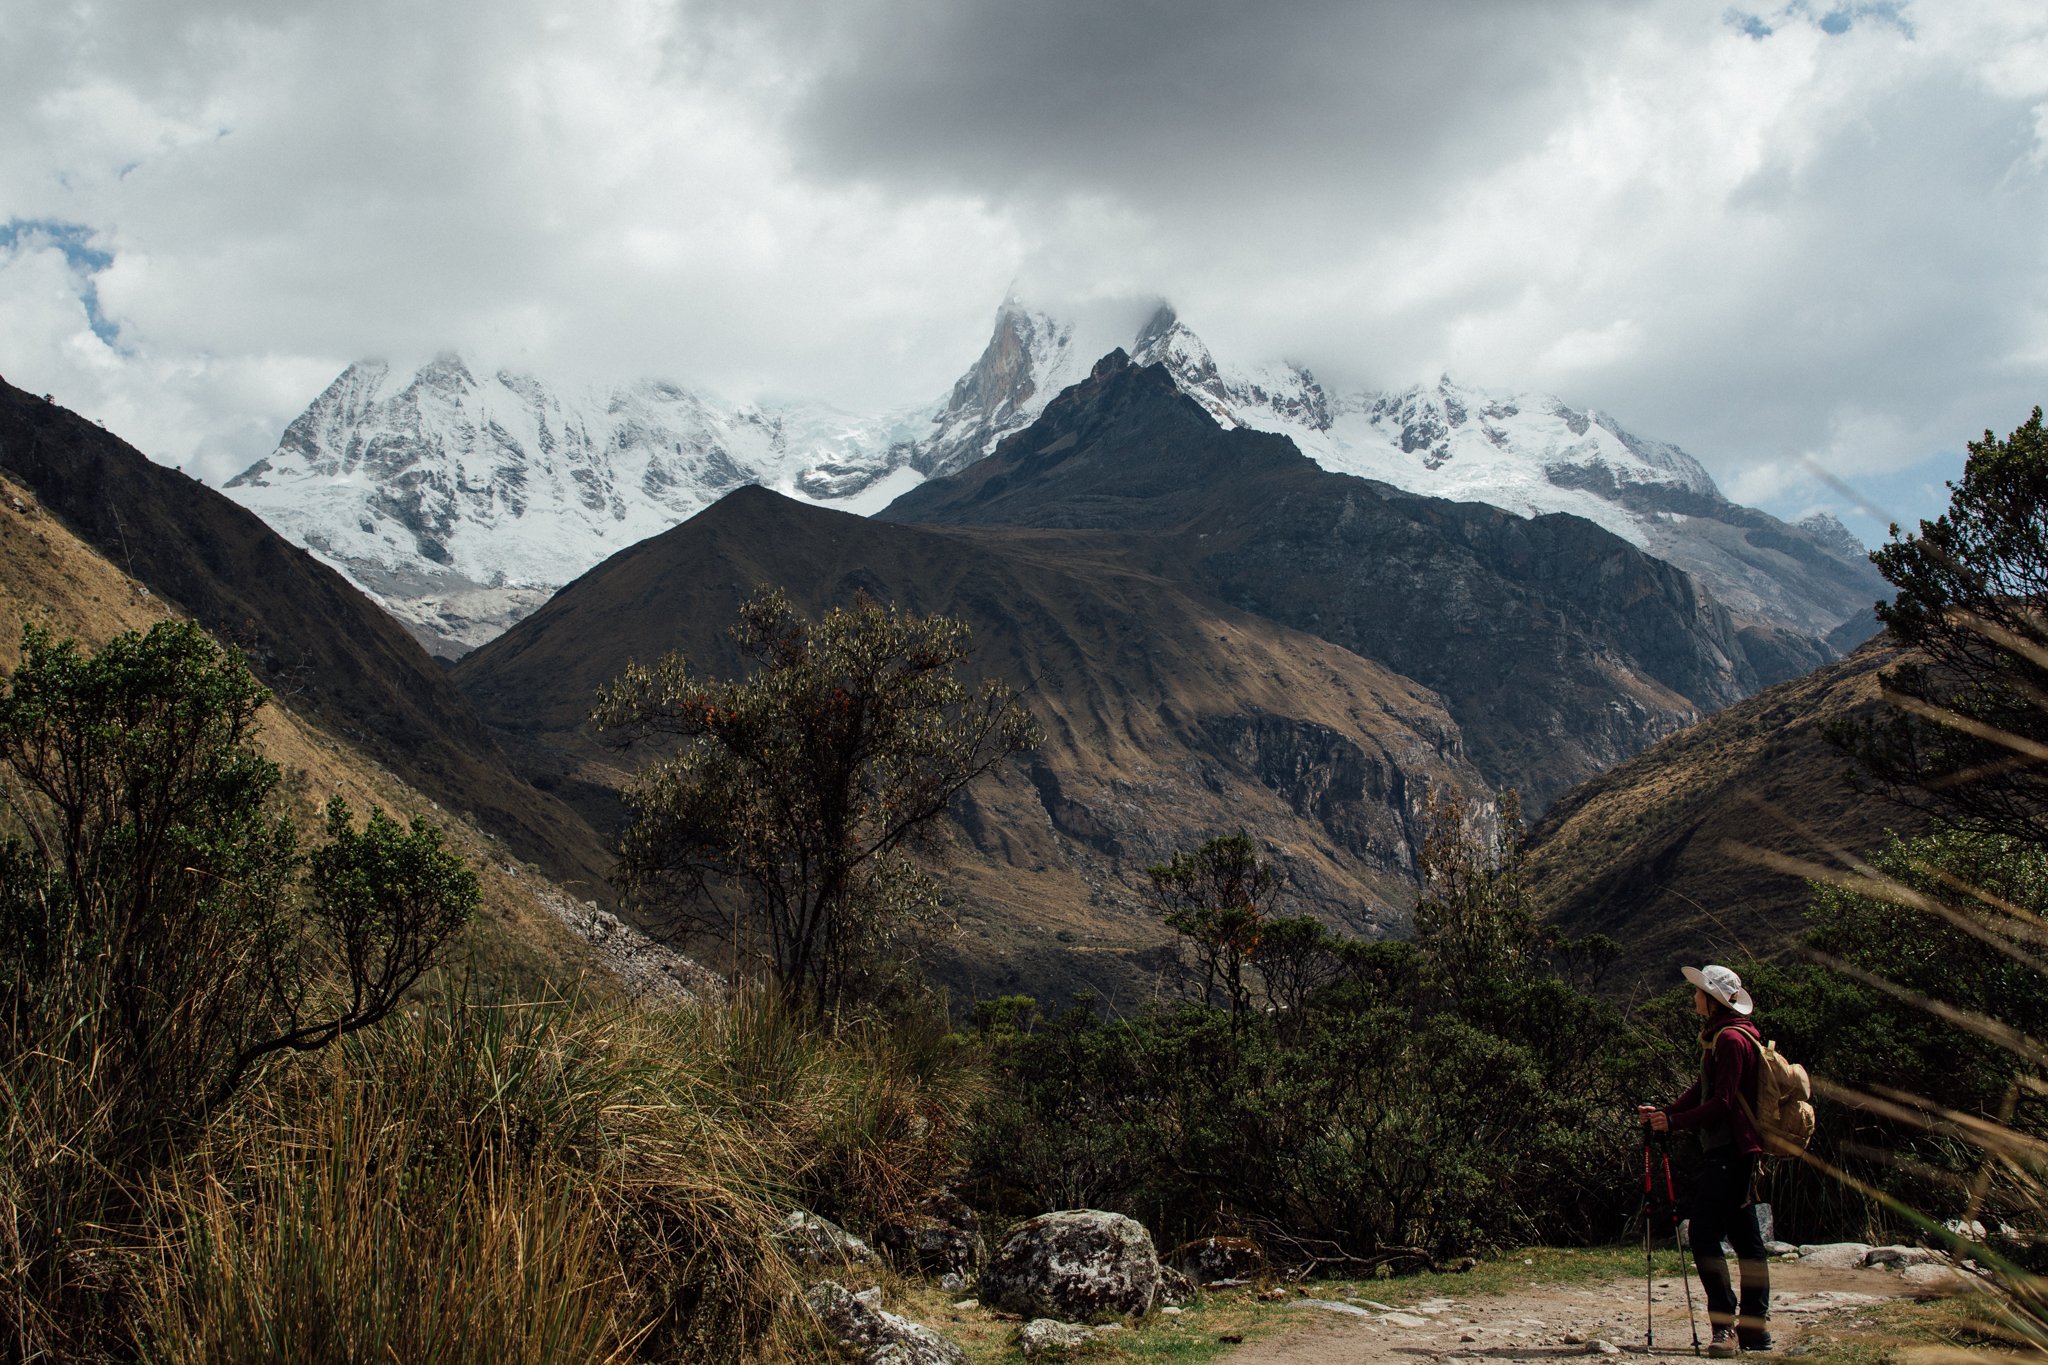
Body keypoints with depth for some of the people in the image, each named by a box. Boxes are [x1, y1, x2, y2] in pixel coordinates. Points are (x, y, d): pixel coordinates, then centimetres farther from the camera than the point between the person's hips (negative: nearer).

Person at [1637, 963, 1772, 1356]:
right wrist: (1665, 1112, 9)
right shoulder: (1718, 1037, 18)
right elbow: (1702, 1091, 21)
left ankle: (1725, 1325, -15)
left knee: (1705, 1236, -14)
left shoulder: (1731, 1039, -14)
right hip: (1735, 1151, 11)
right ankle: (1755, 1326, 15)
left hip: (1728, 1153, -11)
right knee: (1745, 1239, 11)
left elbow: (1723, 1103, -18)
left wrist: (1676, 1122, -16)